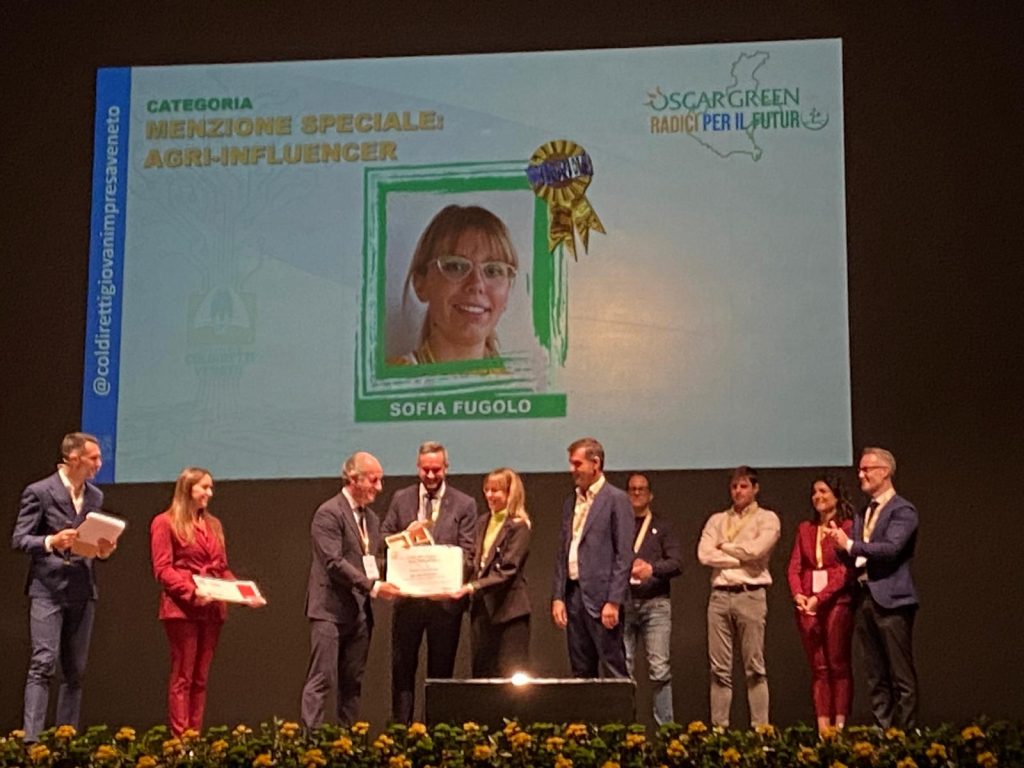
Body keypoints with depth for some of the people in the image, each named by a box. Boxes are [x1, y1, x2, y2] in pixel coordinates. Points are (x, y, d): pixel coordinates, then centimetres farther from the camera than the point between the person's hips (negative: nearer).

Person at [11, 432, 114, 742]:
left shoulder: (95, 496, 13)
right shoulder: (39, 492, -5)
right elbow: (19, 539, -6)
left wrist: (104, 549, -2)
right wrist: (51, 542, -24)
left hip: (82, 590, 6)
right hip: (47, 588, -6)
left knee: (75, 671, 7)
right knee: (43, 664, -13)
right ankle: (32, 739, -15)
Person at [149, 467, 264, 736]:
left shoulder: (213, 525, 20)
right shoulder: (166, 522, 0)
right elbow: (162, 569, -7)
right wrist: (192, 591, -21)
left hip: (212, 609, 6)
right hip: (181, 608, -6)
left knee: (200, 678, 5)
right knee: (182, 676, -6)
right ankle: (179, 739, -5)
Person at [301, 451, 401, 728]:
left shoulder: (371, 518, 17)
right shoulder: (329, 514, -9)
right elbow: (334, 562, -18)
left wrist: (383, 582, 1)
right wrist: (373, 586, -22)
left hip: (360, 610, 8)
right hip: (330, 609, -8)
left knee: (352, 682, 8)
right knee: (321, 681, -10)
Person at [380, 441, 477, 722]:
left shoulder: (464, 505, 1)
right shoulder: (401, 499, 8)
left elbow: (468, 553, -3)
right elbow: (384, 539, 9)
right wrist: (407, 535, -12)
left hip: (445, 597, -2)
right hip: (407, 594, 2)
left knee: (441, 669, 5)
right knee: (402, 667, 4)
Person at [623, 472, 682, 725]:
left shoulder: (661, 525, 13)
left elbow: (676, 562, 2)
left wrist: (652, 569, -15)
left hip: (655, 602, -1)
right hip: (623, 602, 1)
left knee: (660, 668, -7)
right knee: (622, 668, -1)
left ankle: (665, 725, -5)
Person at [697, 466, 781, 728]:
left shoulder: (767, 519, 5)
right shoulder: (717, 520, 16)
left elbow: (756, 549, -12)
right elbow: (704, 554, 1)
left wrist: (725, 546, 2)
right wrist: (740, 558, -5)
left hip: (751, 595, -3)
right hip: (720, 595, 4)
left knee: (754, 668, -3)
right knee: (720, 669, 3)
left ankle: (760, 729, -3)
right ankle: (718, 728, 5)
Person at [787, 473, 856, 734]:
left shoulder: (847, 527, -1)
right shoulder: (805, 529, 16)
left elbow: (846, 571, -9)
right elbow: (794, 567, 10)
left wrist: (819, 597, -17)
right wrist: (798, 594, -8)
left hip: (837, 602, -5)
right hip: (807, 605, 5)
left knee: (838, 665, -4)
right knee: (818, 668, 4)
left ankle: (840, 725, -2)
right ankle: (822, 727, 4)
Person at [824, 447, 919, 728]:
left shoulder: (902, 511, -5)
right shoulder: (862, 514, 19)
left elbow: (891, 547, -19)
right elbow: (853, 556, 16)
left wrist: (850, 544, -16)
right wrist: (841, 544, -5)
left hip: (891, 599, -8)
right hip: (864, 598, 8)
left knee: (901, 675, -5)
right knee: (876, 677, 10)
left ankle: (904, 733, -3)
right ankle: (882, 730, 14)